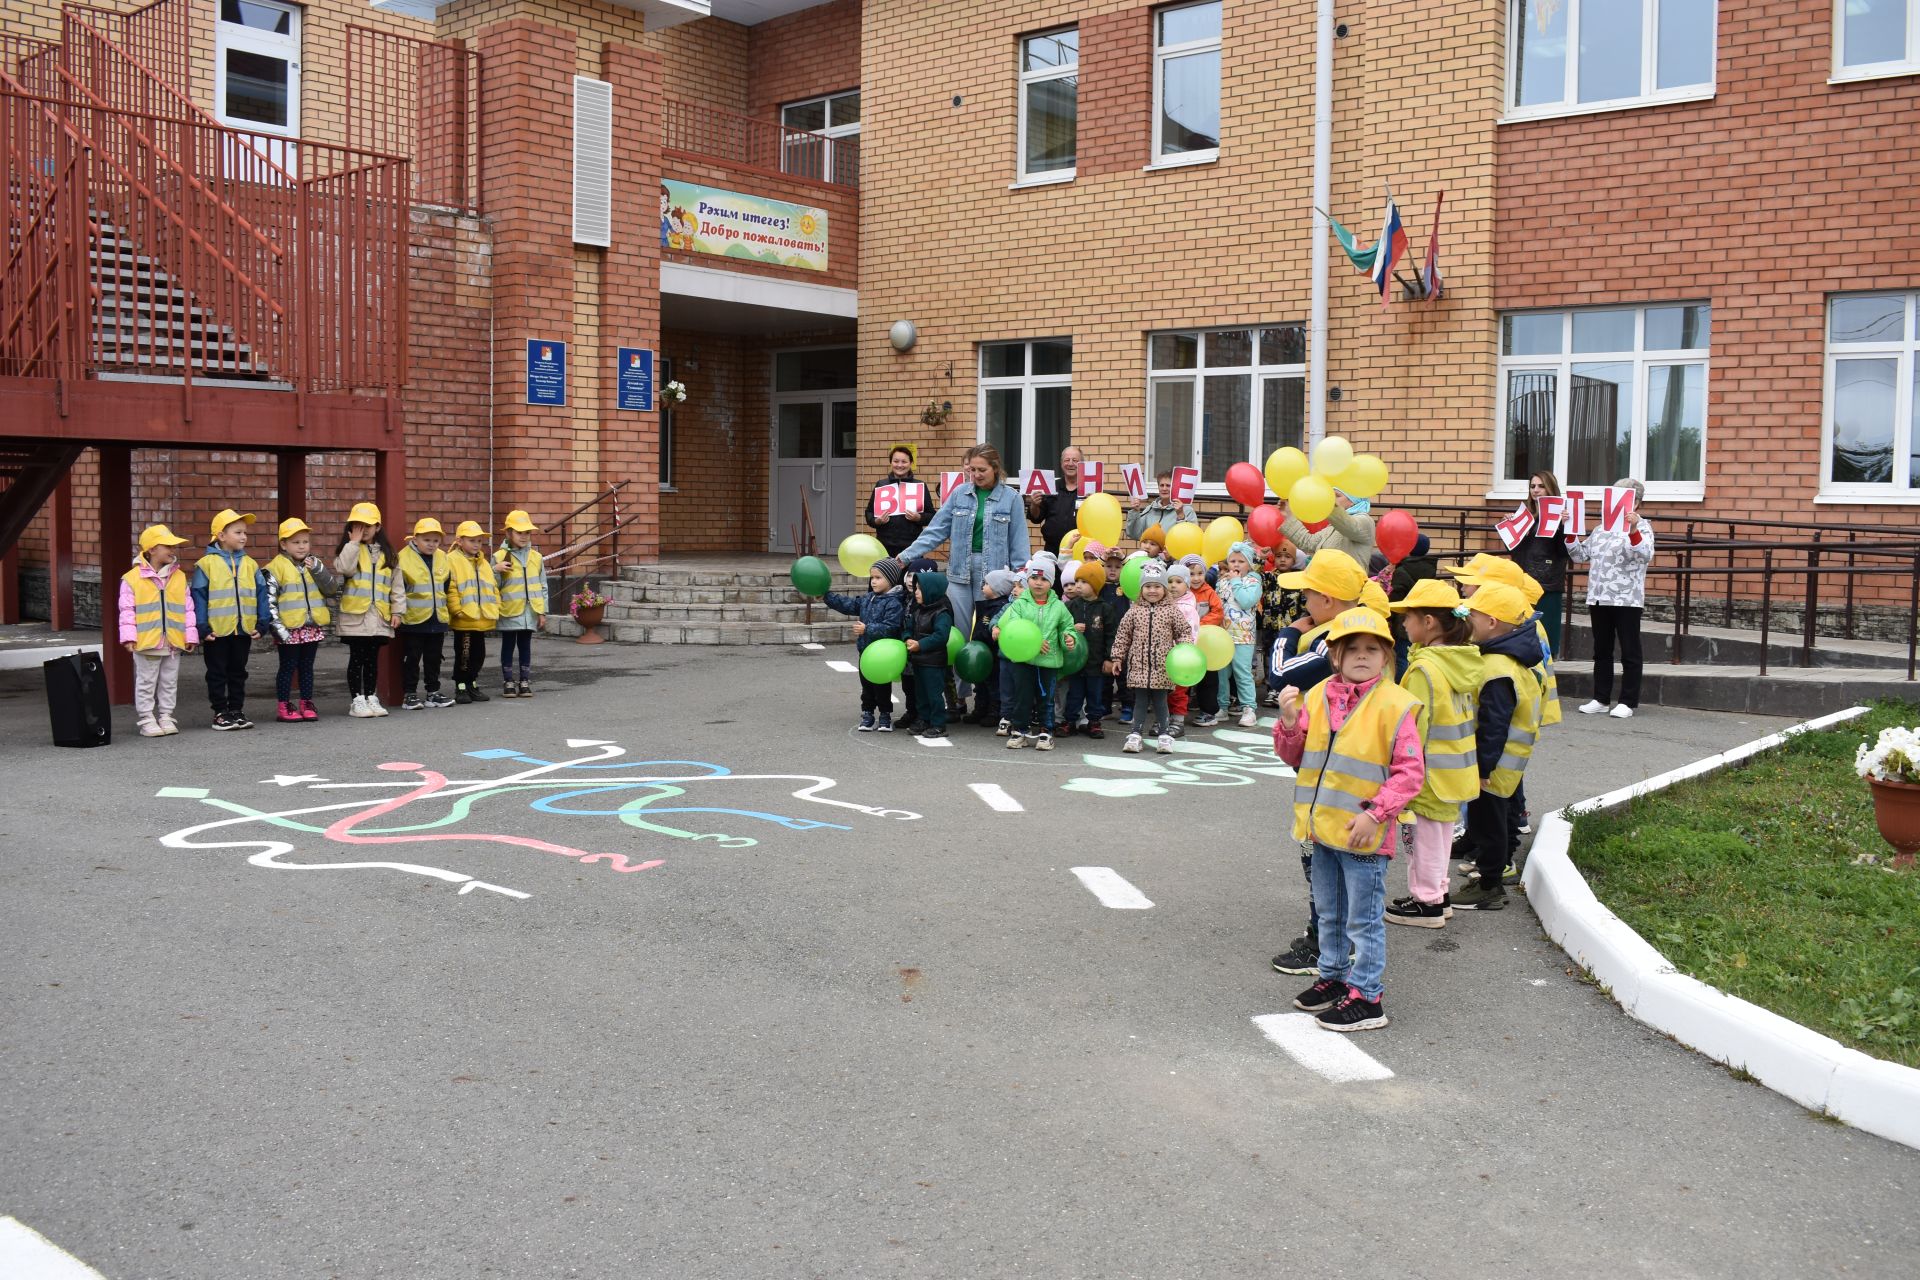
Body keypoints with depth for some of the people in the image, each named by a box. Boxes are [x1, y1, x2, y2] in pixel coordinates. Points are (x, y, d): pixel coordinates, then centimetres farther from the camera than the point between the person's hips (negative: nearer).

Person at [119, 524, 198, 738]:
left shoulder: (179, 578, 7)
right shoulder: (132, 578, -5)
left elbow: (188, 608, 8)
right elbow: (127, 610, -6)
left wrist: (191, 635, 3)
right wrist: (129, 636, -12)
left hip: (173, 642, 4)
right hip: (146, 642, -4)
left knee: (170, 683, 12)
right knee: (146, 683, 5)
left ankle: (166, 717, 21)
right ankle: (147, 720, 11)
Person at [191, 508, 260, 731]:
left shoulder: (249, 564, 6)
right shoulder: (206, 564, -7)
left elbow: (260, 594, 8)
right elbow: (199, 597, -8)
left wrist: (261, 623, 2)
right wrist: (202, 628, -11)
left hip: (244, 629, 4)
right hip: (217, 631, -4)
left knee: (238, 672, 13)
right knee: (217, 674, 6)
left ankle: (237, 710, 21)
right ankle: (220, 712, 14)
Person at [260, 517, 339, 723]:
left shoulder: (314, 564, 10)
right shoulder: (276, 567, -7)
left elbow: (331, 588, 3)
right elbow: (268, 600, -9)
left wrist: (318, 570, -12)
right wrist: (277, 626, -14)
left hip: (313, 627, 5)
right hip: (289, 629, -5)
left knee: (307, 667, 13)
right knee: (288, 667, 3)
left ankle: (307, 704, 20)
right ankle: (283, 707, 10)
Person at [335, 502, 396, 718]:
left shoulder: (386, 553, 12)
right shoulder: (349, 549, 3)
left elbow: (395, 583, 12)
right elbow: (345, 568, -19)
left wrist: (396, 610, 5)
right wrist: (354, 542, -14)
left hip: (379, 614, 3)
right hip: (355, 613, -3)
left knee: (372, 658, 10)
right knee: (356, 658, 0)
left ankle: (371, 698, 16)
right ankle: (357, 700, 4)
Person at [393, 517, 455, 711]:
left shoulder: (443, 558, 8)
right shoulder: (404, 558, -9)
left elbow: (449, 588, 17)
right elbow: (398, 589, -10)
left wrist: (453, 609, 18)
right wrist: (397, 612, -14)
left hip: (437, 617, 5)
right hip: (413, 619, -5)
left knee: (434, 658, 13)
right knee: (412, 658, 3)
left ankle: (433, 692, 21)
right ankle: (410, 695, 10)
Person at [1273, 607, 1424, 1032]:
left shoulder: (1395, 705, -13)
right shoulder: (1317, 697, 4)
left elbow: (1410, 772, -13)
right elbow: (1296, 757, 11)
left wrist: (1375, 814, -20)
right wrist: (1290, 723, -8)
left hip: (1363, 834, -6)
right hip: (1322, 829, 6)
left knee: (1363, 920, 3)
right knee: (1330, 914, 21)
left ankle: (1367, 997, 13)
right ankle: (1333, 977, 36)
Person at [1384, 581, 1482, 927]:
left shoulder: (1425, 668, -23)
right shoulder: (1467, 660, 3)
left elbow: (1414, 726, -23)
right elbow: (1469, 713, 12)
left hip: (1430, 772, -9)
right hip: (1458, 769, 9)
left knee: (1424, 837, 4)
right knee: (1440, 832, 21)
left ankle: (1426, 903, 14)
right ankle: (1438, 894, 32)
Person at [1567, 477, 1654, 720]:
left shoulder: (1641, 528, -4)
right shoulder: (1602, 528, 15)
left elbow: (1645, 555, -21)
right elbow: (1581, 554, 19)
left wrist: (1633, 530, -35)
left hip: (1626, 599, -7)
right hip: (1598, 598, 7)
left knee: (1629, 652, 0)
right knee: (1601, 650, 11)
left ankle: (1628, 702, 5)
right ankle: (1600, 698, 18)